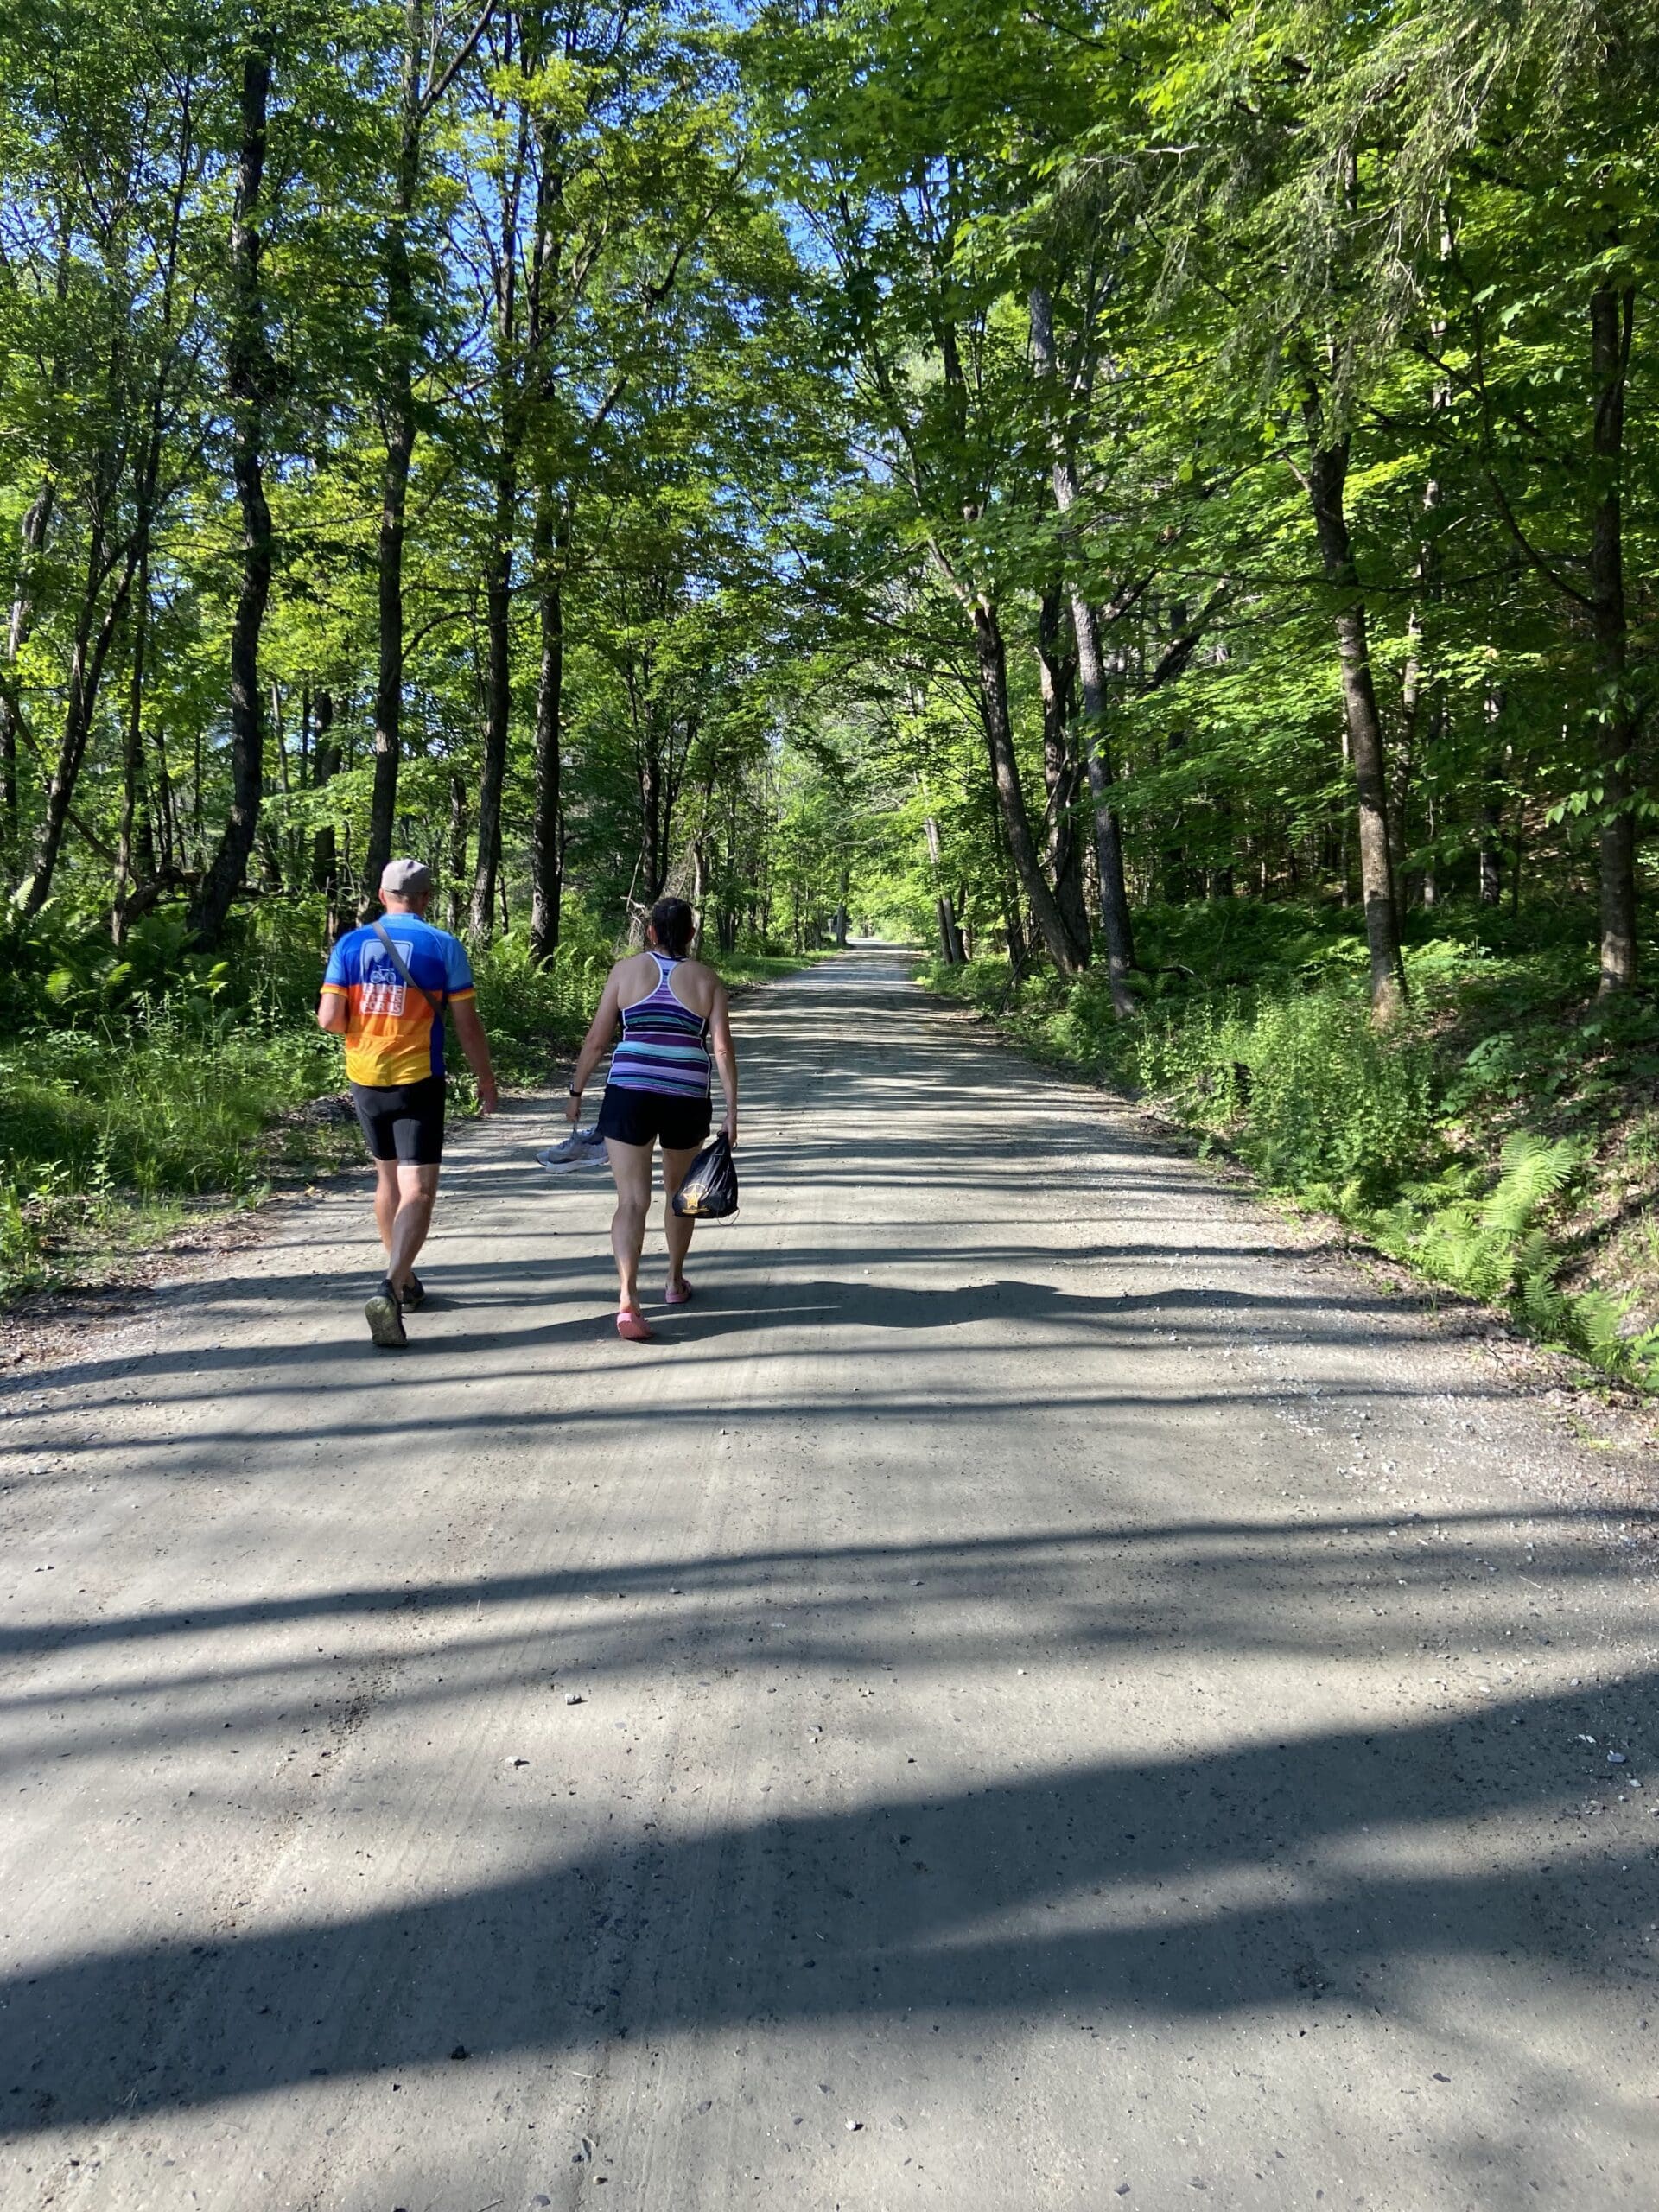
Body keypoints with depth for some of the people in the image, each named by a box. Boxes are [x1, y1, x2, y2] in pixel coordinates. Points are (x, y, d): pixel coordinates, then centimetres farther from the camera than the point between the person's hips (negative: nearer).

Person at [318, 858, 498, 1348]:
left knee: (388, 1179, 20)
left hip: (365, 1080, 4)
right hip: (418, 1083, -4)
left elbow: (329, 1019, -5)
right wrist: (486, 1079, 6)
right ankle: (391, 1289, -25)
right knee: (417, 1191, -6)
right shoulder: (443, 946, -6)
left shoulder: (350, 945, 1)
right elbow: (467, 1025, -5)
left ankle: (404, 1282, 32)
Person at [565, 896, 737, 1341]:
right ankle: (675, 1282, 37)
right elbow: (722, 1048, -2)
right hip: (687, 1099, 1)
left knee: (632, 1200, -3)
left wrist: (576, 1092, 12)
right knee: (679, 1191, 22)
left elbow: (596, 1040, 3)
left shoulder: (627, 970, 4)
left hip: (629, 1095, -1)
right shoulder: (707, 979, 5)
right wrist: (731, 1111, -1)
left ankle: (628, 1299, -19)